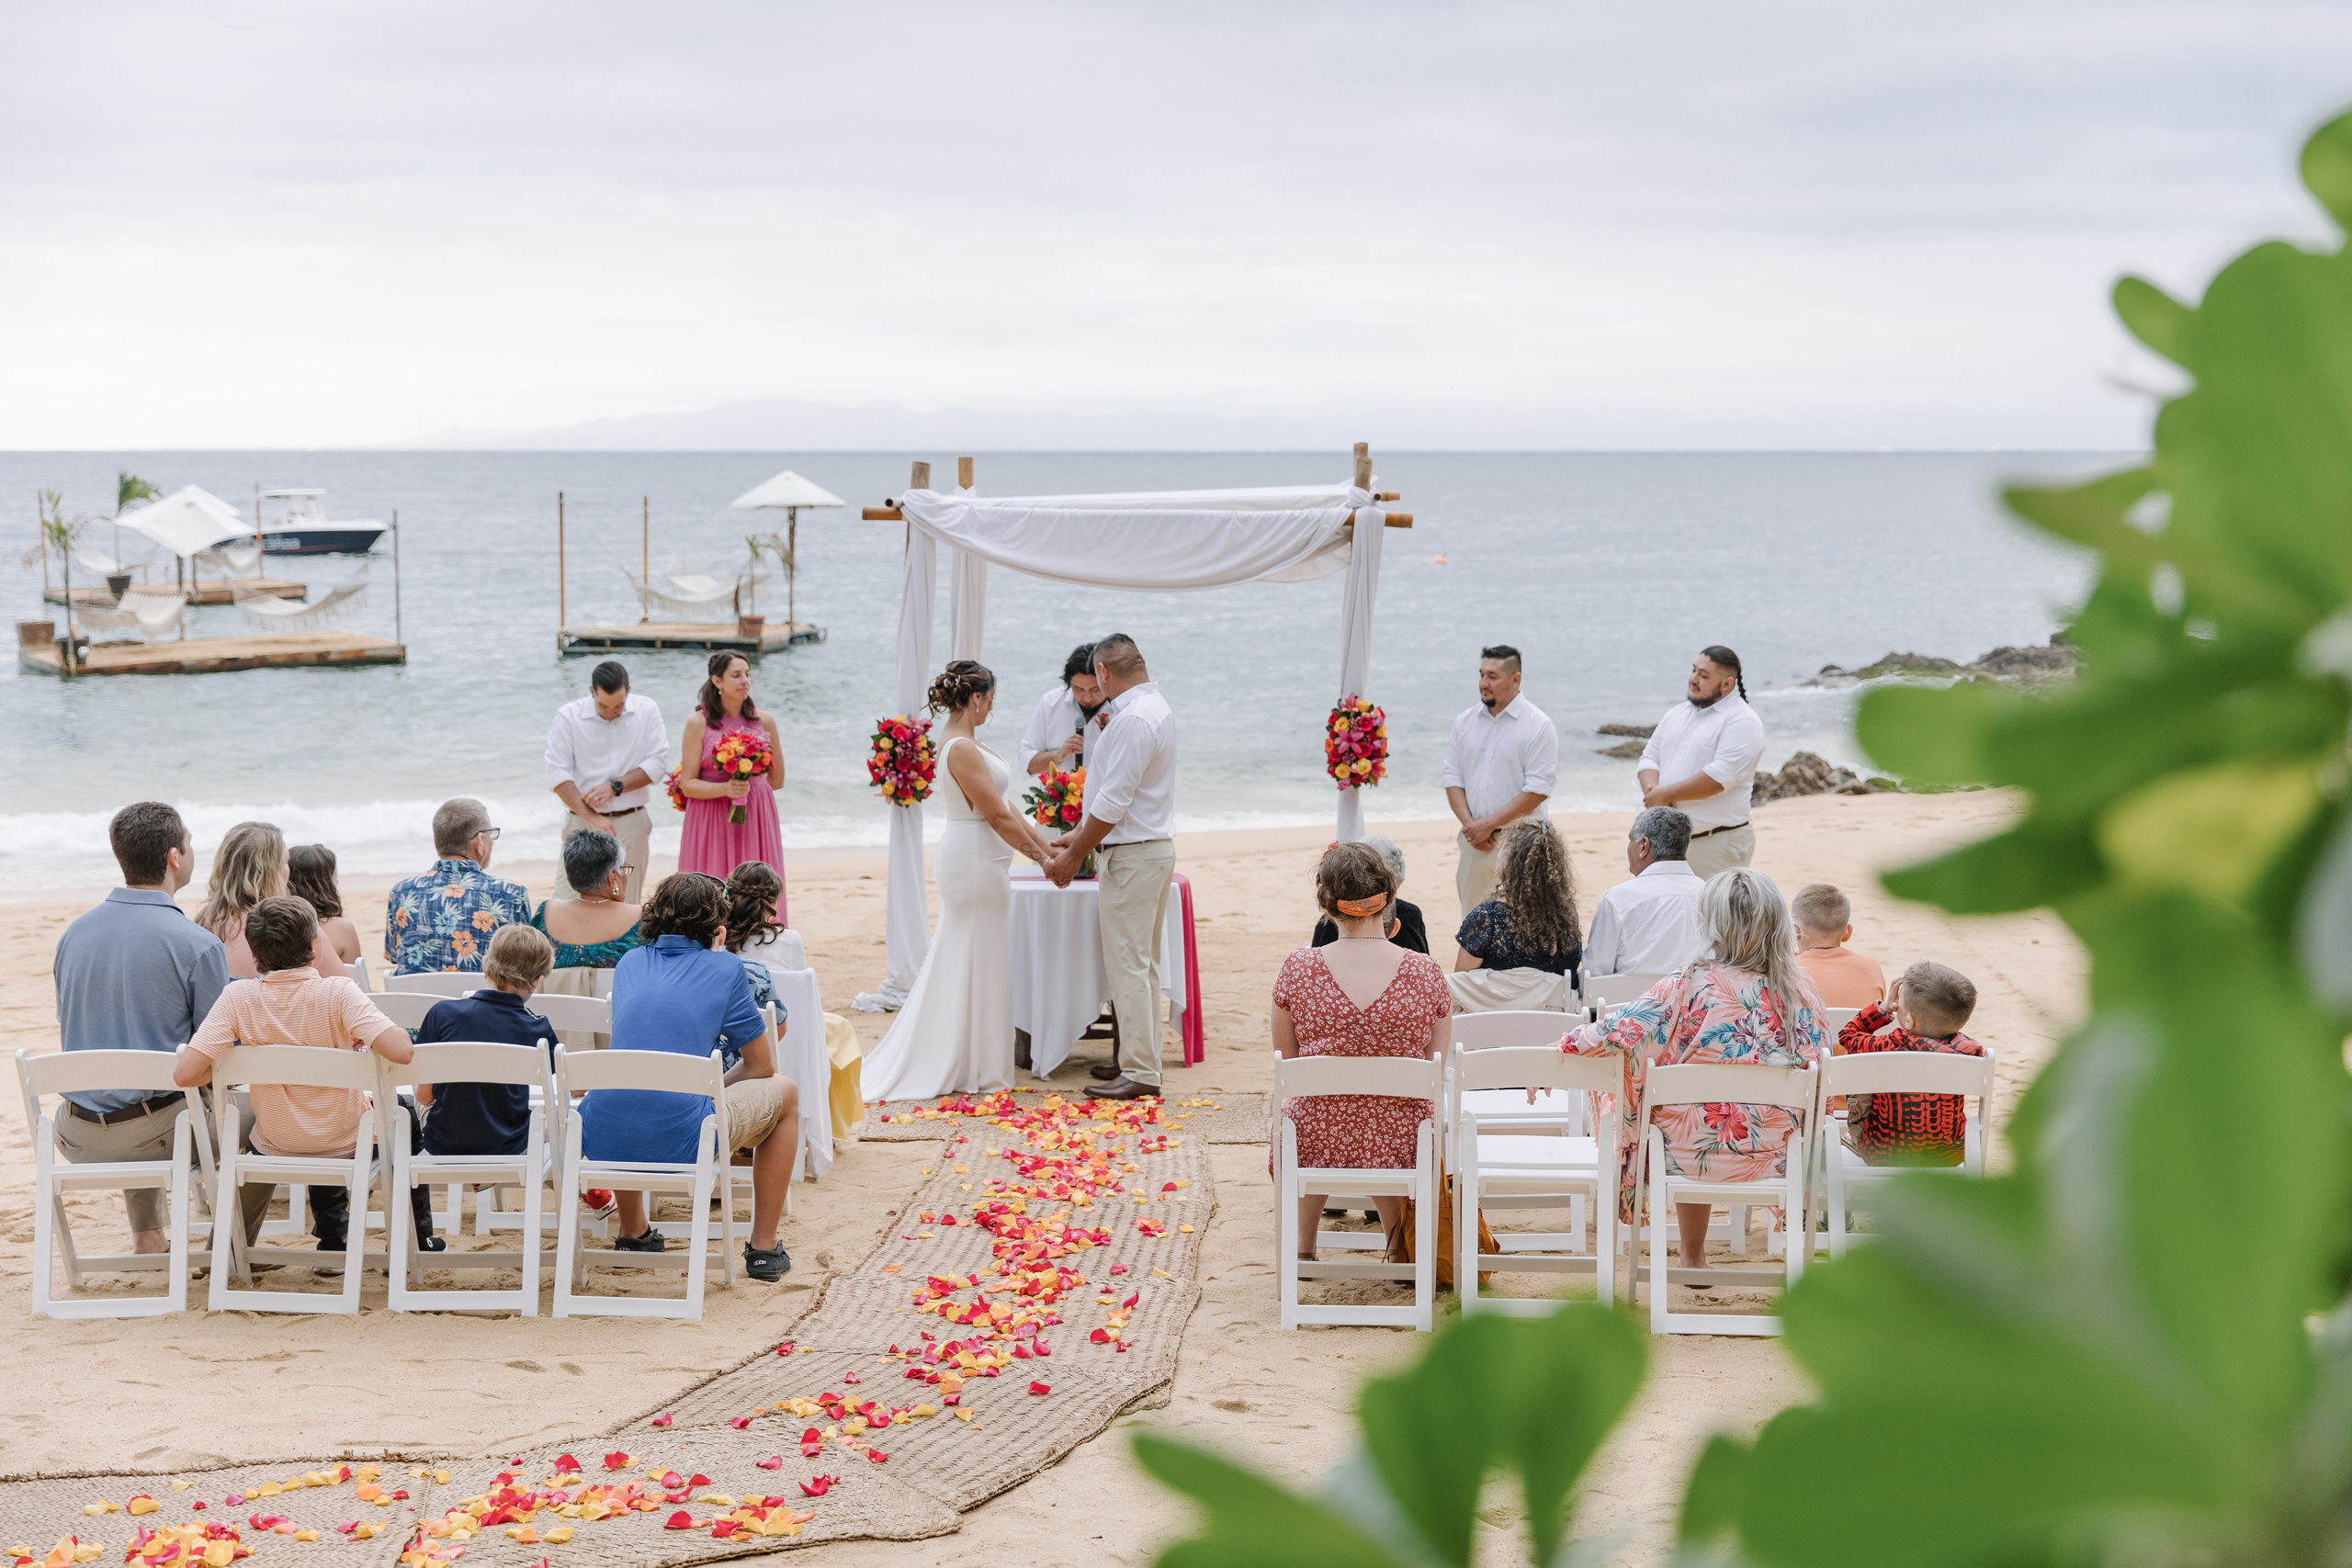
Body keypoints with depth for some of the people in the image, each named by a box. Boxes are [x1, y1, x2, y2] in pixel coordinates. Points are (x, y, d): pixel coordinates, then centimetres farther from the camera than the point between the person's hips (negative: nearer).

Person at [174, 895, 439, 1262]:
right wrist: (366, 1044, -12)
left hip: (275, 1149, 2)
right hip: (348, 1141, -2)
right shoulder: (337, 991, -25)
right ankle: (419, 1241, 38)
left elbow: (184, 1074, -25)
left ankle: (331, 1243, 39)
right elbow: (402, 1053, -35)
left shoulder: (238, 998, -19)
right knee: (406, 1116, 31)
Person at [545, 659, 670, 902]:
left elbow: (657, 764, -1)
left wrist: (615, 787, -14)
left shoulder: (647, 711, 2)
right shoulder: (568, 716, -3)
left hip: (632, 824, 1)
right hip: (583, 822, -1)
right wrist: (591, 818, -17)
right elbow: (557, 773, -8)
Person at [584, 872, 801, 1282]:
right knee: (785, 1093, 22)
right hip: (680, 1143, -5)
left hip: (602, 1140, 5)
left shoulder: (630, 962, 16)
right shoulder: (724, 967, 3)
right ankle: (763, 1249, 21)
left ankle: (632, 1229, 48)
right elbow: (761, 1065, 10)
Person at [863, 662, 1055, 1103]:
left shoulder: (960, 742, 12)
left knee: (958, 961, 14)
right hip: (977, 863, -10)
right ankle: (974, 1070, 8)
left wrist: (1043, 841, 15)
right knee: (977, 963, -1)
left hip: (968, 862, 10)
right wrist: (1042, 858, -10)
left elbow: (1003, 807, 15)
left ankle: (945, 1063, 22)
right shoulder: (962, 749, -20)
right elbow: (997, 816, -19)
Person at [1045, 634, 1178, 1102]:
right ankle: (1141, 1059, 21)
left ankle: (1140, 1073, -4)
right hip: (1155, 848, 10)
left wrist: (1074, 857, -13)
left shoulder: (1134, 719, -20)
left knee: (1128, 965, -6)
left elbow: (1113, 801, -21)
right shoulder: (1156, 706, 13)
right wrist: (1081, 836, 22)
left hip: (1133, 856, -10)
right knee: (1143, 964, 14)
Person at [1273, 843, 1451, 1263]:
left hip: (1314, 1143, 0)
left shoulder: (1298, 969, -12)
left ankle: (1303, 1247, 45)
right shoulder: (1426, 973, -12)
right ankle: (1399, 1248, 44)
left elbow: (1286, 1067, 0)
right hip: (1399, 1145, 0)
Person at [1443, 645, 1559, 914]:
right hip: (1474, 842, 5)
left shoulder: (1538, 725, -5)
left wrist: (1489, 824, -12)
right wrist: (1469, 824, -5)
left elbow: (1538, 789, -11)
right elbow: (1453, 778, 10)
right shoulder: (1465, 721, 11)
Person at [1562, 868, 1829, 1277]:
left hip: (1696, 1155, -3)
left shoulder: (1690, 985, -17)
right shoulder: (1799, 993, -7)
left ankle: (1693, 1258, 50)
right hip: (1773, 1157, 3)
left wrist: (1563, 1048, 0)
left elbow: (1617, 1031, -16)